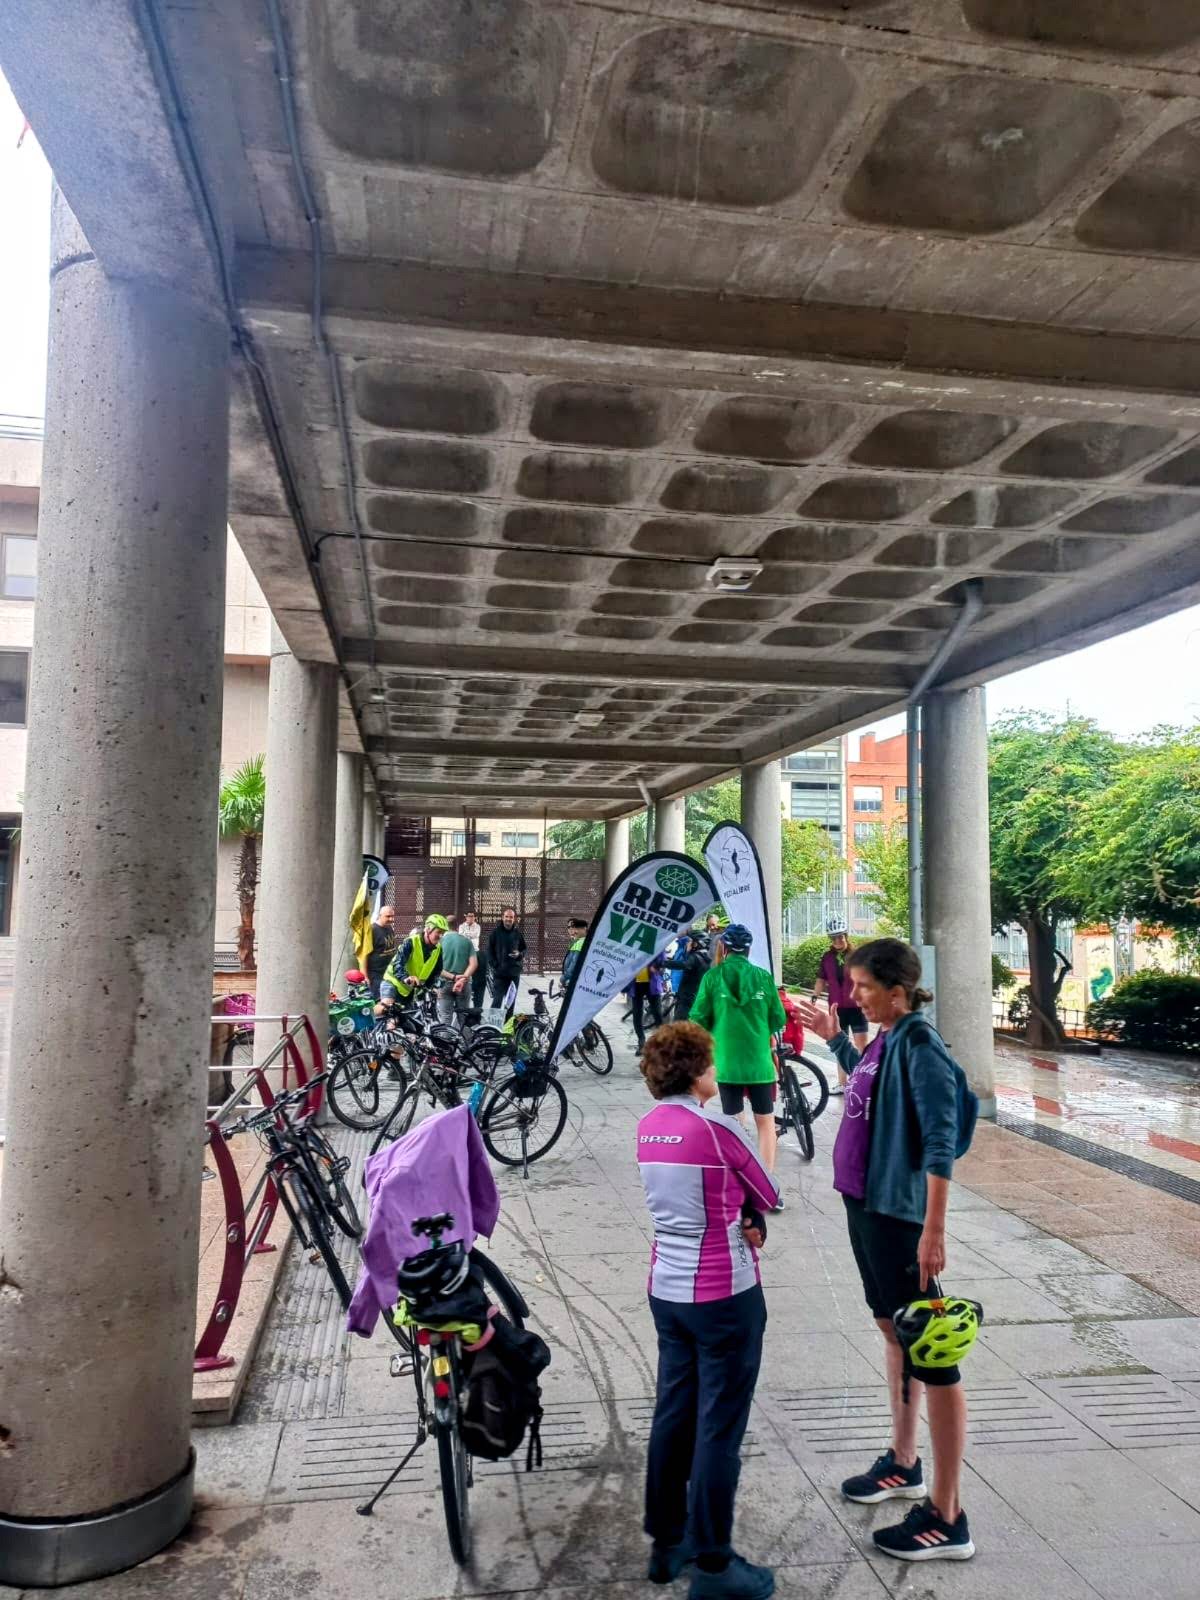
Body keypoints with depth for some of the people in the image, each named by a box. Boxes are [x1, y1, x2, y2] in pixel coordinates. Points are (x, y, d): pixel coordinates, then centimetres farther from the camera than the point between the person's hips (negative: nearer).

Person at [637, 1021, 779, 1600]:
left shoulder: (648, 1128, 2)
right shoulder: (717, 1130, -20)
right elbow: (768, 1195, -6)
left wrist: (738, 1218, -2)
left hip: (666, 1291, 7)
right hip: (725, 1297, -7)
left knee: (672, 1416, 17)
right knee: (719, 1429, 5)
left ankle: (666, 1543, 30)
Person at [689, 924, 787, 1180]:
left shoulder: (712, 977, -6)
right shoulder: (763, 976, -3)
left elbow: (698, 1020, -6)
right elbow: (779, 1021, 2)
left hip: (726, 1062, 0)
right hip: (759, 1061, 0)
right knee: (766, 1122, 13)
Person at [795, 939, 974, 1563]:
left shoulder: (920, 1047, -20)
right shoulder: (884, 1038, 4)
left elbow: (941, 1145, -23)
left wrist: (933, 1231, -24)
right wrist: (834, 1038, 20)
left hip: (899, 1216, -10)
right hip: (865, 1205, 10)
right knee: (894, 1333, 22)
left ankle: (946, 1519, 14)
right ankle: (903, 1463, 41)